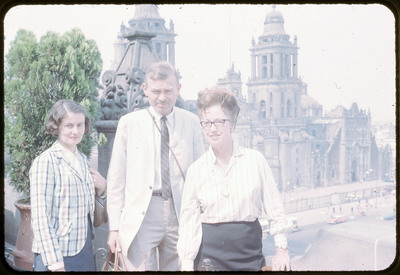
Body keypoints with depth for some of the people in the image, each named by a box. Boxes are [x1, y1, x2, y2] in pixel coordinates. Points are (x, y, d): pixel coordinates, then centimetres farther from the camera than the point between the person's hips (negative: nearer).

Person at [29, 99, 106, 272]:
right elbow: (41, 218, -14)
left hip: (84, 251, 6)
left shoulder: (82, 160, 11)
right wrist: (55, 262, -17)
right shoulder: (45, 162, -10)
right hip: (58, 255, -6)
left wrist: (101, 187, 1)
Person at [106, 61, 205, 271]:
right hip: (141, 217, -1)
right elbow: (116, 178, 4)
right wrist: (115, 226, 0)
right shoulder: (129, 123, 4)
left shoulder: (191, 122, 6)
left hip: (180, 215, 2)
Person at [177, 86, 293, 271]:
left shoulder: (255, 160, -2)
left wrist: (281, 249, 1)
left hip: (250, 251, 0)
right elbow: (189, 220, 2)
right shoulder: (196, 170, 0)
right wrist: (187, 265, -2)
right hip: (210, 254, 0)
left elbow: (274, 208, 2)